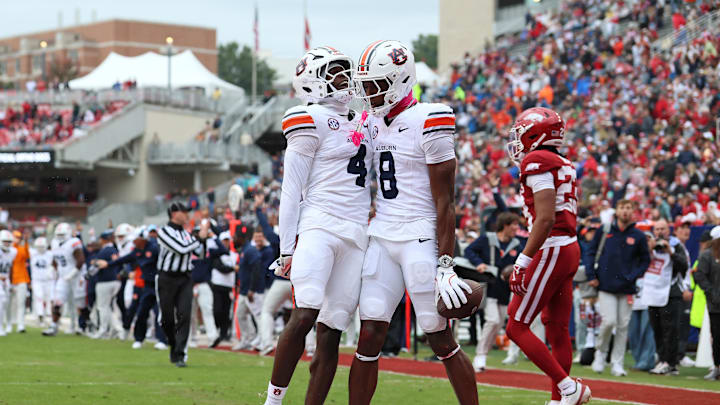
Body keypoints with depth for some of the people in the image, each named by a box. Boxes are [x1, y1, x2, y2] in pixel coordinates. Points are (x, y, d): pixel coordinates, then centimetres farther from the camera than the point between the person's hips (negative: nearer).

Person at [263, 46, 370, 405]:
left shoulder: (359, 123, 21)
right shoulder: (313, 121, -2)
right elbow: (291, 191, -4)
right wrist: (288, 247, -9)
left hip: (356, 236, 7)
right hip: (318, 226, -7)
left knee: (330, 333, 1)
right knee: (304, 315, -22)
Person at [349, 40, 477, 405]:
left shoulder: (428, 124, -11)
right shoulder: (374, 124, 12)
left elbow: (444, 203, -12)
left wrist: (445, 265, -17)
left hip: (421, 239, -6)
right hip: (381, 238, 6)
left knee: (441, 340, -2)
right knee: (369, 339, 1)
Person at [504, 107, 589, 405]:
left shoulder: (537, 162, -12)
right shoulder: (564, 166, 17)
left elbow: (546, 219, -21)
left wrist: (523, 261, -20)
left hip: (551, 251, -10)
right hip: (570, 248, 10)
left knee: (517, 327, -5)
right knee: (557, 329, 12)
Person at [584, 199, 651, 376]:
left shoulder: (638, 236, 4)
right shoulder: (604, 231, 3)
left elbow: (645, 260, 11)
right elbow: (589, 253, 8)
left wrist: (633, 277, -3)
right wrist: (591, 275, -2)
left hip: (626, 288, 1)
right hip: (606, 286, -1)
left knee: (623, 326, 1)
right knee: (609, 321, -13)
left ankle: (617, 363, 8)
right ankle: (600, 352, 12)